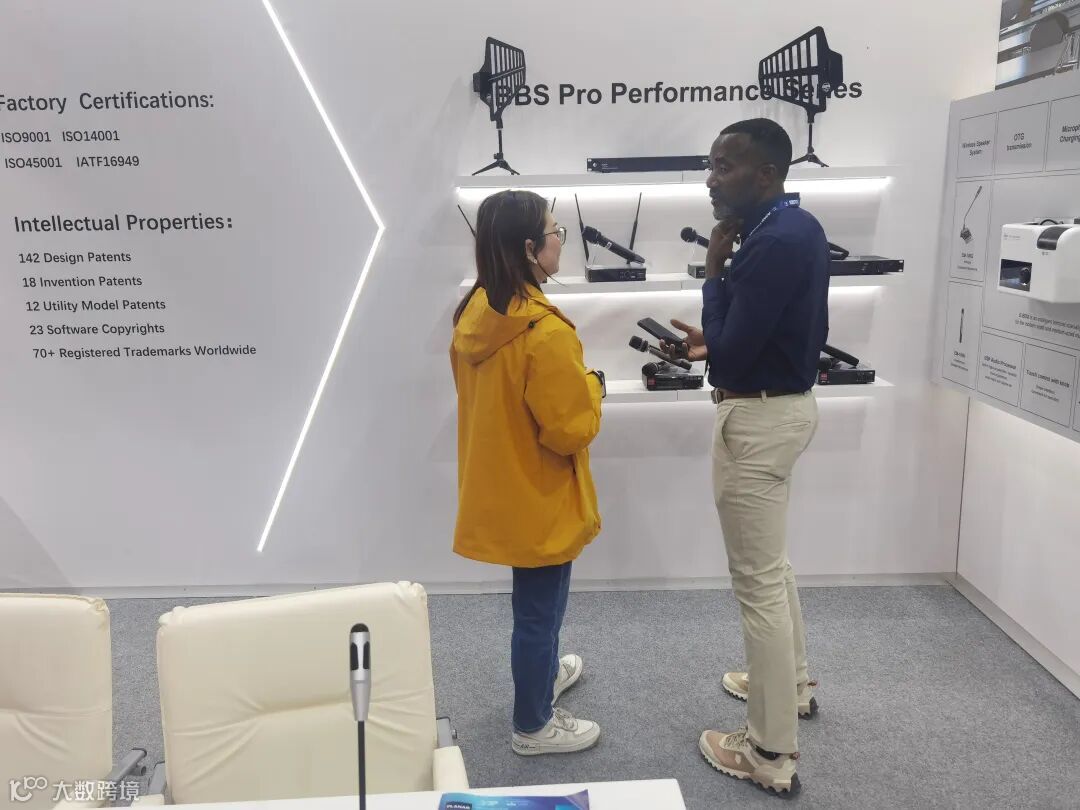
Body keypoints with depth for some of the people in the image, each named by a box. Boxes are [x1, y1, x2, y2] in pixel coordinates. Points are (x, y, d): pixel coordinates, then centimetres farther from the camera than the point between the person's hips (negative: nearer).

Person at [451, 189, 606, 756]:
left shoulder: (476, 312, -2)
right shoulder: (546, 332, -28)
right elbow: (572, 429, -24)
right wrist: (592, 385, -6)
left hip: (499, 486, 8)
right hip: (537, 496, -8)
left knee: (534, 599, 29)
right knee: (539, 607, 11)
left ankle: (543, 672, 53)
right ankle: (532, 726, 31)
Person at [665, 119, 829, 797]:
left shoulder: (774, 242, -24)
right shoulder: (800, 226, 8)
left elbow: (731, 356, -23)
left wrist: (715, 268, -14)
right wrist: (715, 341, 10)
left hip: (758, 417, -11)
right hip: (790, 401, 11)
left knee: (758, 580, -1)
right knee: (771, 561, 25)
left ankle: (772, 754, 11)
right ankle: (794, 682, 43)